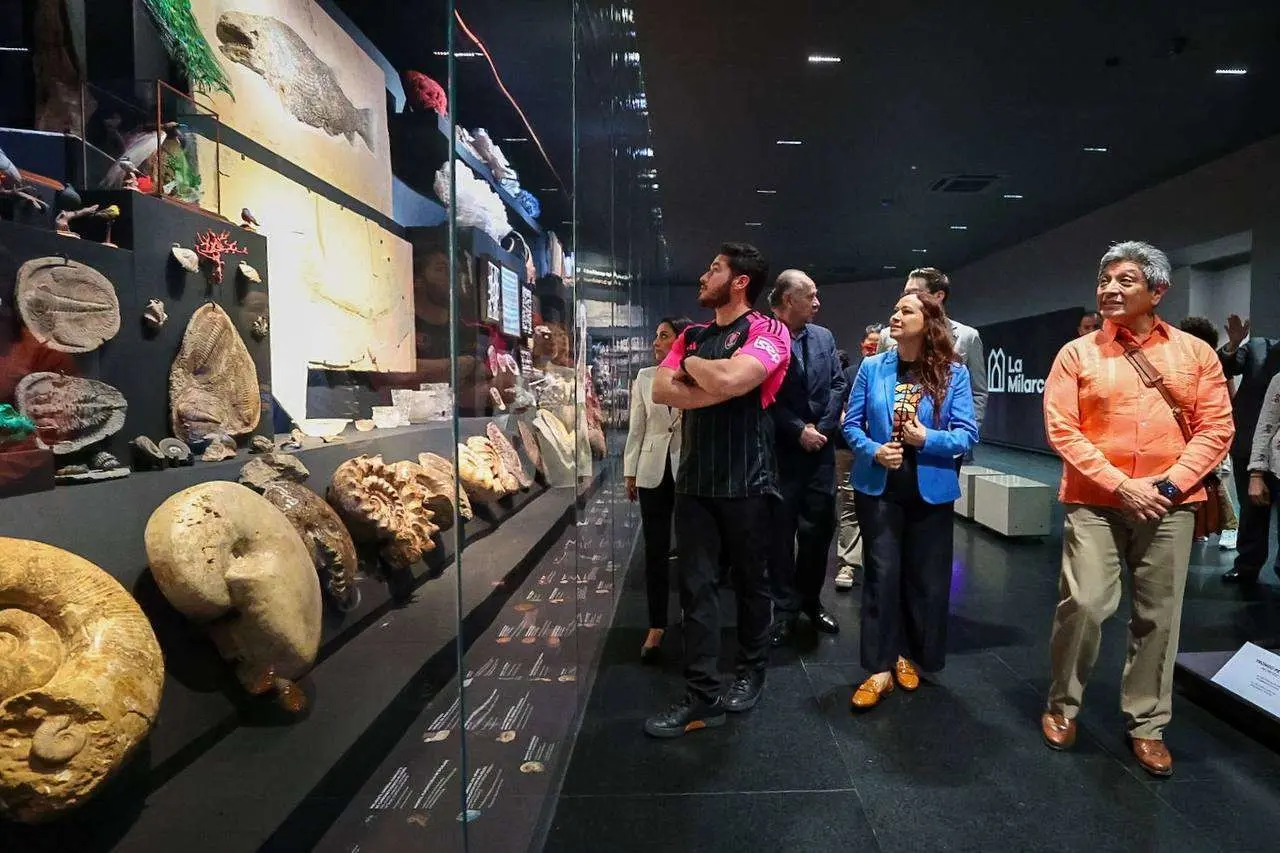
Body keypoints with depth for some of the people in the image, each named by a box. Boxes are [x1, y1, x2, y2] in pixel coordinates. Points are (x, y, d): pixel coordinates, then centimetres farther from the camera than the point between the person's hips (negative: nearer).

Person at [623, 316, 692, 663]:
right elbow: (636, 428, 8)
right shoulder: (644, 377, 6)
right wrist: (630, 471, 5)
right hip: (653, 471, 2)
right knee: (655, 551, 6)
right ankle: (656, 626, 16)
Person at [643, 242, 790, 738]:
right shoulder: (691, 335, 14)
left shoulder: (768, 331, -5)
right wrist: (716, 389, -13)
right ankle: (701, 697, 11)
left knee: (751, 581, 11)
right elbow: (662, 390, -2)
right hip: (694, 477, 5)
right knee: (696, 587, 3)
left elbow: (730, 379, -24)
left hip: (746, 479, -5)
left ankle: (751, 674, 31)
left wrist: (692, 365, -4)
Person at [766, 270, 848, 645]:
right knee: (781, 530, 3)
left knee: (820, 526, 10)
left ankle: (810, 600, 28)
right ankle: (786, 608, 16)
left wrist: (821, 427, -4)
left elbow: (839, 385, 8)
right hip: (781, 449, -5)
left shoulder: (824, 337, 10)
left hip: (821, 447, 5)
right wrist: (798, 430, -12)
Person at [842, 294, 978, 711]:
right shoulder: (872, 368, 0)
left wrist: (927, 439, -21)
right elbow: (851, 423, 1)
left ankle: (911, 656, 31)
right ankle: (880, 667, 11)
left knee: (925, 577, 11)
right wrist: (873, 451, -16)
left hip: (930, 489, 0)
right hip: (879, 486, 0)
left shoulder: (954, 372, -4)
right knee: (881, 574, 2)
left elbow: (968, 433, -6)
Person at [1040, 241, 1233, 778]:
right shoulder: (1078, 354, 1)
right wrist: (1121, 486, -12)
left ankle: (1146, 725, 24)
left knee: (1159, 616, 8)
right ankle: (1062, 706, 14)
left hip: (1170, 505, 2)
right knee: (1083, 604, -8)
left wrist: (1169, 485, -9)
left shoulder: (1195, 353, 7)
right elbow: (1062, 430, -5)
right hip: (1095, 501, -2)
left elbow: (1216, 428, 3)